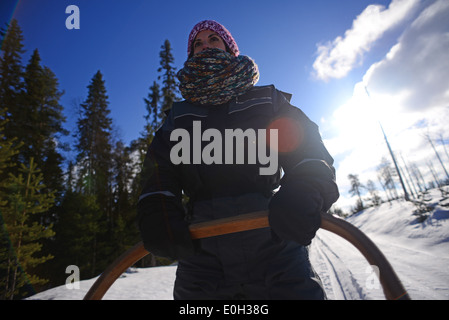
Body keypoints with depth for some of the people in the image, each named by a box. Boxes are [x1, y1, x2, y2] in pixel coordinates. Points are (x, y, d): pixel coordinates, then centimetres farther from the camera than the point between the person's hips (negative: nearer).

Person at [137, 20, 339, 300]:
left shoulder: (267, 100, 13)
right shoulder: (179, 116, 19)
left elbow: (309, 152, 3)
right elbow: (160, 171, 8)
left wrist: (302, 194, -19)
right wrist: (158, 215, -12)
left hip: (274, 244, -1)